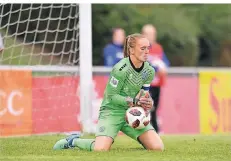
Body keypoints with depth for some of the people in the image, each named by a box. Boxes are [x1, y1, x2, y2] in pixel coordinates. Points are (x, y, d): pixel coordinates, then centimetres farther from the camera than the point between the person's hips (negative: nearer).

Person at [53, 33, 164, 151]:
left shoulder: (149, 71, -1)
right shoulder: (120, 69, -21)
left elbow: (144, 93, 9)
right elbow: (111, 96, -16)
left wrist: (148, 102, -14)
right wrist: (134, 101, -26)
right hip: (112, 111, -5)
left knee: (158, 147, -13)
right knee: (101, 149, -27)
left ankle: (139, 138, 21)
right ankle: (73, 141, 6)